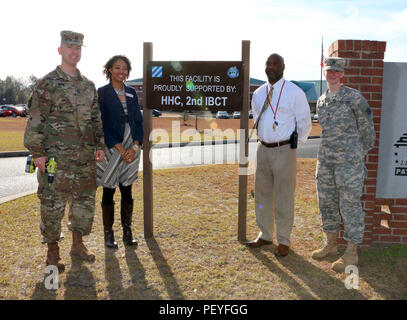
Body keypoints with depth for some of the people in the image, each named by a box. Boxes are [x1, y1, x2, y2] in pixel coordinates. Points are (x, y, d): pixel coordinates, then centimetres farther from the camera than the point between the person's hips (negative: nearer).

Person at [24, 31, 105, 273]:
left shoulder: (89, 85, 13)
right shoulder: (47, 84, -4)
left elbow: (96, 118, 17)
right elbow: (36, 120, -7)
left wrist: (100, 145, 10)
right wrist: (38, 152, -12)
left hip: (86, 157, 6)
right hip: (56, 156, -5)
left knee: (85, 200, 11)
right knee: (53, 203, 2)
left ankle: (78, 244, 28)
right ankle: (53, 252, 17)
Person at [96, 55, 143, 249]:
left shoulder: (132, 93, 11)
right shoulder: (102, 93, -3)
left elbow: (138, 121, 8)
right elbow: (102, 125, -9)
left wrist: (135, 147, -6)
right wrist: (120, 149, -14)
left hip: (131, 149, 4)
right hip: (111, 149, -4)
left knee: (127, 191, 8)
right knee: (109, 192, 4)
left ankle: (127, 232, 19)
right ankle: (108, 234, 17)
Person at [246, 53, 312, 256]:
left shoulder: (294, 92, -7)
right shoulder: (258, 94, 9)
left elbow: (305, 122, -1)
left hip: (284, 150, -6)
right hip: (263, 149, 6)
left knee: (283, 197, 1)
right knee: (262, 194, 13)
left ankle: (283, 241, 16)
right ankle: (265, 235, 30)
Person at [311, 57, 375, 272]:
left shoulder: (354, 98, -6)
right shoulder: (321, 102, 10)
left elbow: (366, 128, 2)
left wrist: (358, 156, 10)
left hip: (349, 160, -6)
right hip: (325, 160, 6)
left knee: (350, 205, 0)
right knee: (327, 203, 13)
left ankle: (351, 253, 12)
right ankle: (330, 245, 29)